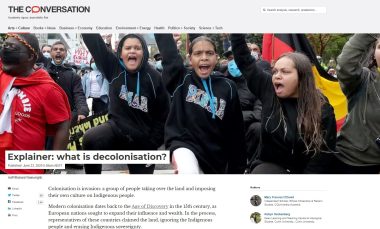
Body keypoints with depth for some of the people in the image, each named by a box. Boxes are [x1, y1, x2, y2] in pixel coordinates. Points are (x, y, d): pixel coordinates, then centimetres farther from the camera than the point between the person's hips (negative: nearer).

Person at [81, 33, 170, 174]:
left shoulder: (154, 78, -8)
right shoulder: (114, 68, -3)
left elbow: (163, 115, -3)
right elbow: (93, 41, -8)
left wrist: (152, 144, -7)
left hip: (143, 141, 0)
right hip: (117, 128, 0)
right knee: (90, 139, -31)